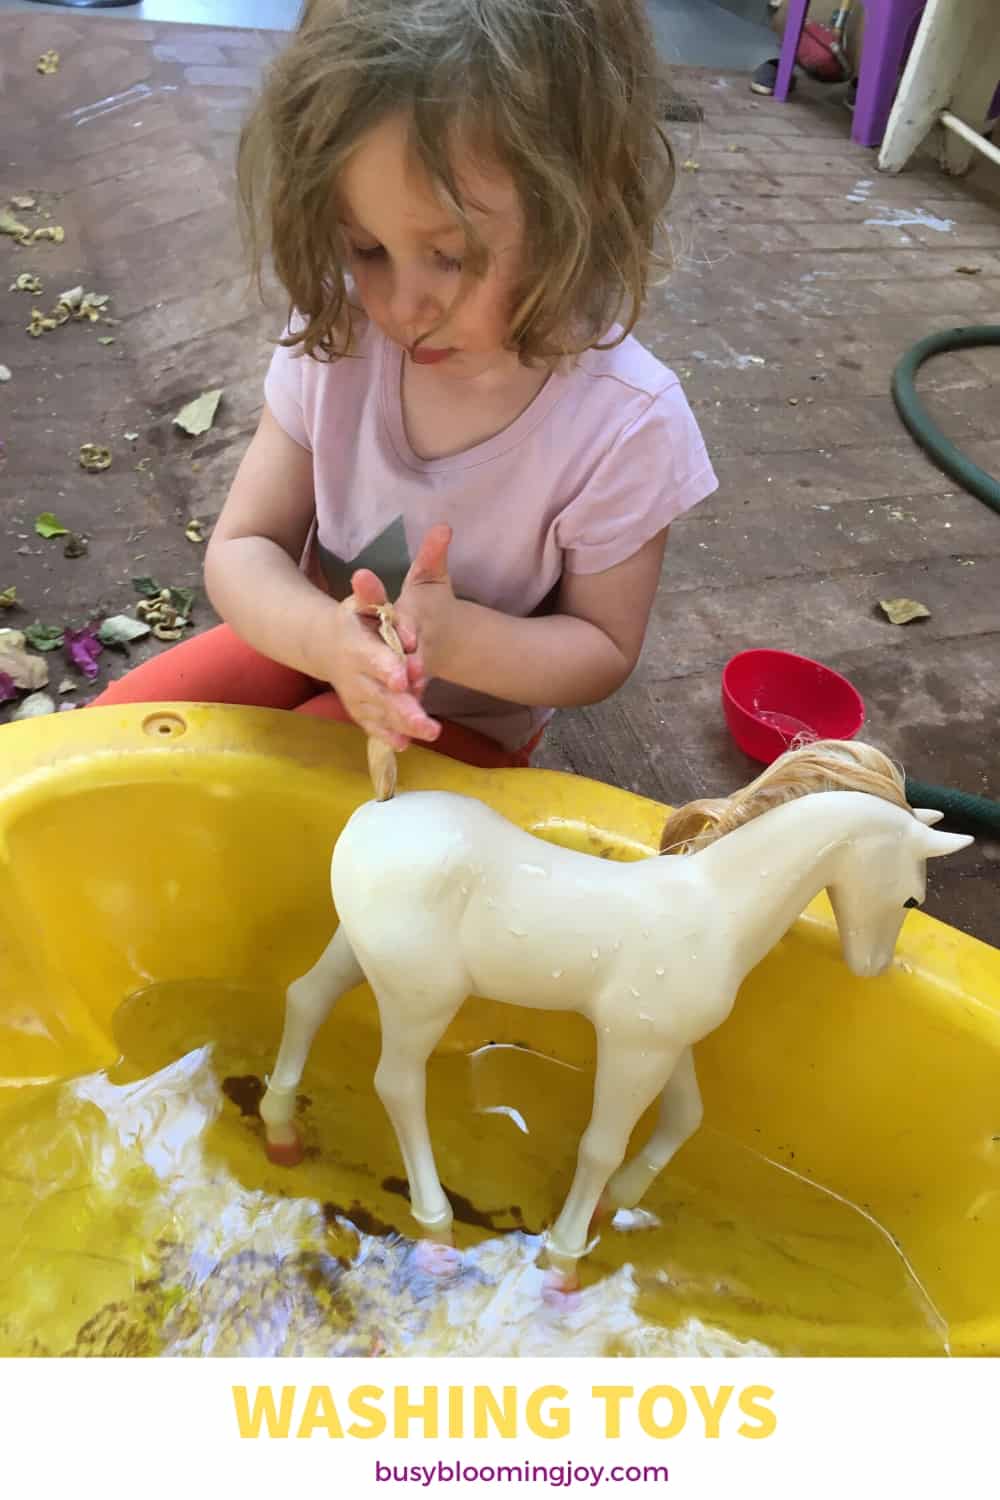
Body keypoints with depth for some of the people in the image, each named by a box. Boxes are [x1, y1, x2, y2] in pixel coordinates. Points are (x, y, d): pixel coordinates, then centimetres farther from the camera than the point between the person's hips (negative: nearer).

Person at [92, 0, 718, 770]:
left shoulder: (626, 423, -28)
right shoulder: (337, 338, -18)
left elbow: (602, 650, -17)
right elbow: (241, 549, -14)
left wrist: (452, 639, -36)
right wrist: (327, 635, -37)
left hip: (465, 715, -3)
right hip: (317, 644, 4)